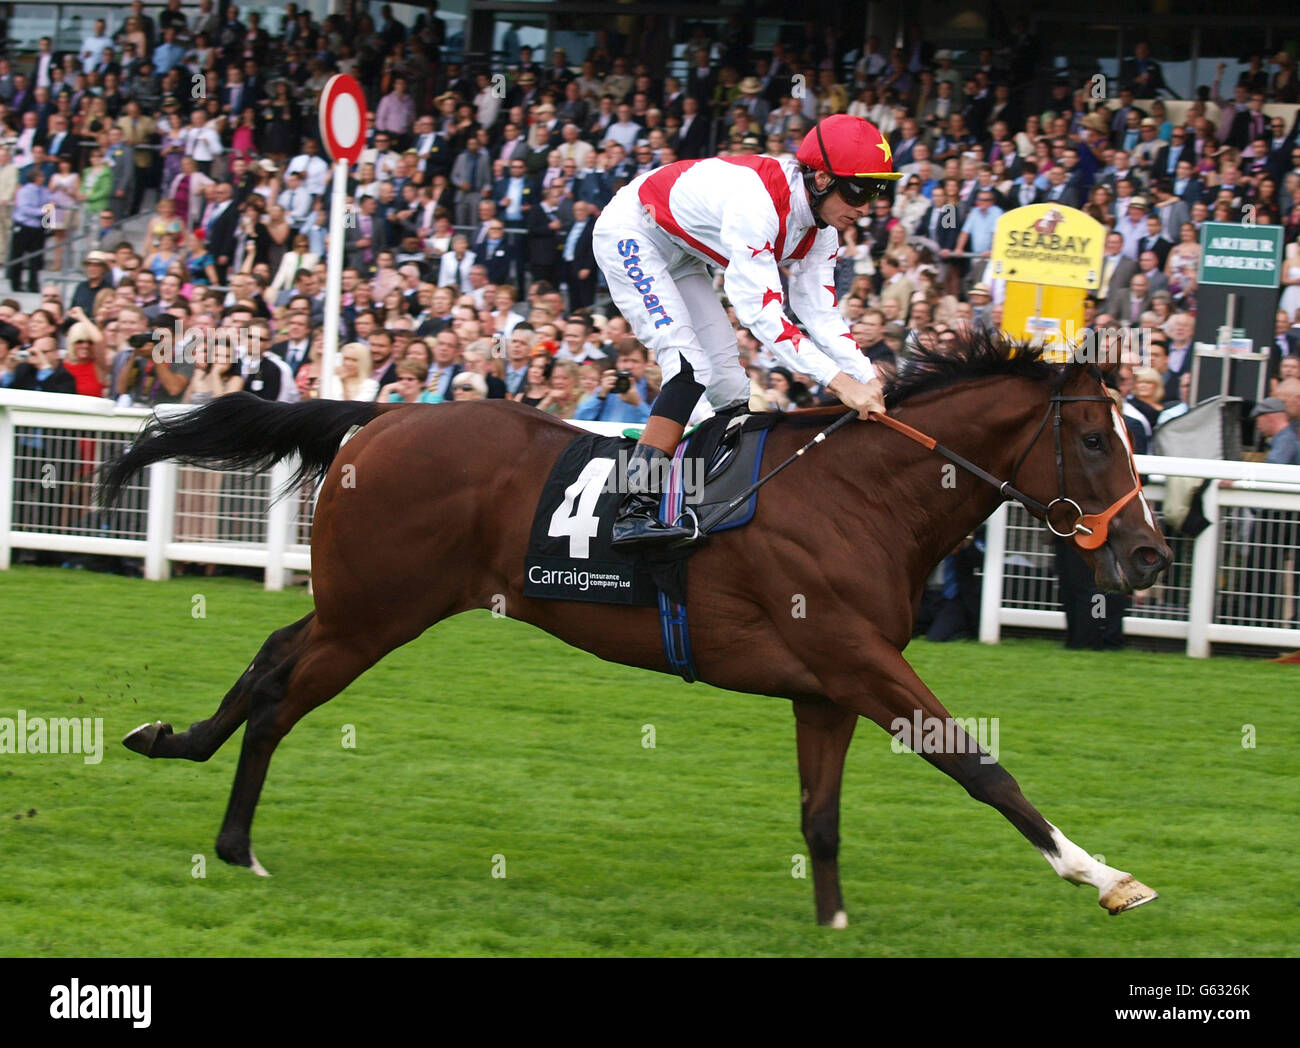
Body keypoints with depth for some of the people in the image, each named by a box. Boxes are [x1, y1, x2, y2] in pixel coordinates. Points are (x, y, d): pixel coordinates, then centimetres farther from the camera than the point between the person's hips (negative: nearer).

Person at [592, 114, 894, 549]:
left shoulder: (821, 226, -8)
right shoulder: (757, 202, -36)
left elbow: (821, 312, -7)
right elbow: (760, 312, -39)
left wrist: (868, 380, -21)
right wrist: (839, 382, -41)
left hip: (679, 253, 10)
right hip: (629, 233, -10)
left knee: (728, 380, 6)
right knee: (691, 366, -23)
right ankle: (634, 512, -31)